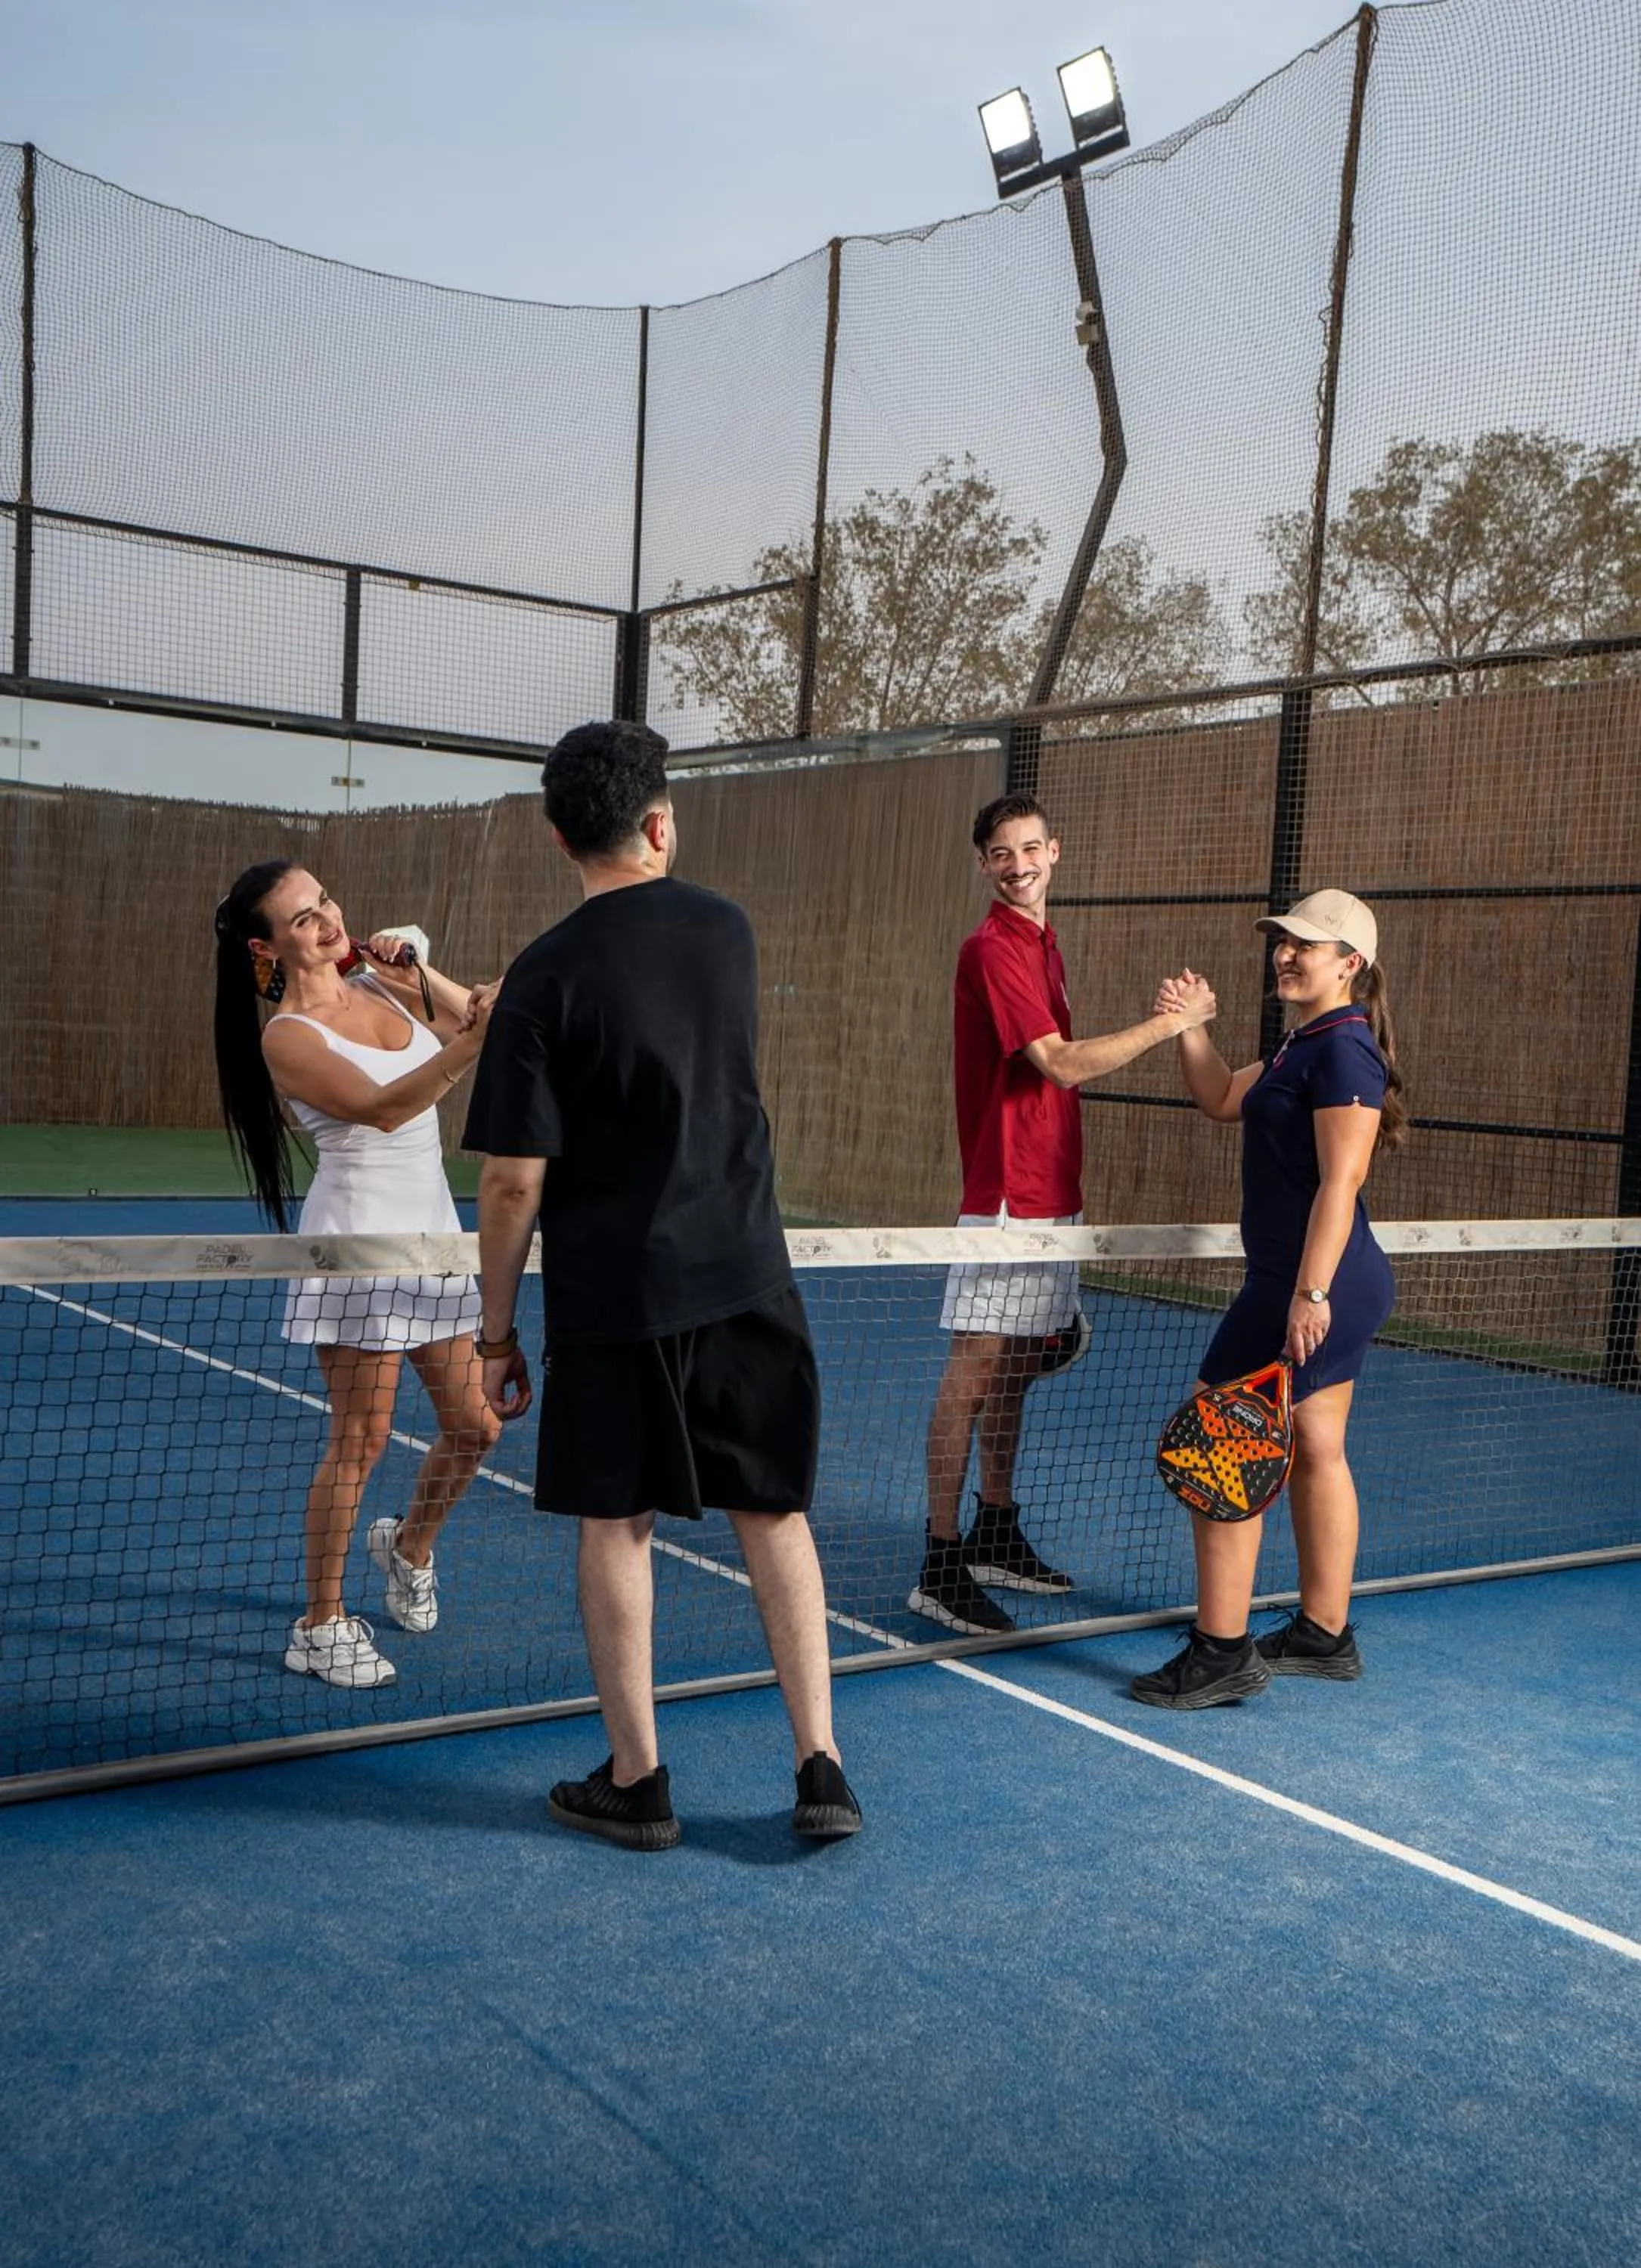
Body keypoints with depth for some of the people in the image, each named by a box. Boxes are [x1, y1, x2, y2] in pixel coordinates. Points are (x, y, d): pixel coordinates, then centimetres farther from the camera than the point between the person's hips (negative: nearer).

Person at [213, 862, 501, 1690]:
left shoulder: (383, 985, 7)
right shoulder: (286, 1037, -13)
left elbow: (486, 1019, 13)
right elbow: (380, 1108, -28)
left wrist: (421, 975, -1)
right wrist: (472, 1045, -42)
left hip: (436, 1234, 7)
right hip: (358, 1240, -7)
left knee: (475, 1425, 10)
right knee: (360, 1440, -3)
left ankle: (407, 1544, 38)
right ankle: (321, 1625, 12)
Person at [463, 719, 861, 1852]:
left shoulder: (547, 977, -11)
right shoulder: (729, 931, 3)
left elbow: (516, 1180, -13)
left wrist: (497, 1332, -1)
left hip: (614, 1293, -3)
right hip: (747, 1277, 4)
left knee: (617, 1525, 10)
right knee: (776, 1512, 12)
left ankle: (636, 1783, 20)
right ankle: (821, 1768, 14)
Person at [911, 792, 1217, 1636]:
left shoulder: (1042, 942, 17)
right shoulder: (992, 948, -13)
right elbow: (1063, 1064, -19)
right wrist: (1166, 1023, -14)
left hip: (1050, 1197, 9)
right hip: (1006, 1198, -9)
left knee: (1017, 1368, 15)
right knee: (976, 1369, -8)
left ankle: (996, 1537, 26)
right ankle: (941, 1566, -4)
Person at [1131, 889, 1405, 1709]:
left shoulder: (1344, 1050, -17)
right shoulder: (1305, 1045, 14)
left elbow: (1339, 1183, -23)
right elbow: (1224, 1098, 24)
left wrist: (1309, 1293, -26)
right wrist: (1190, 1026, 9)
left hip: (1314, 1287, -11)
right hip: (1333, 1286, 11)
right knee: (1315, 1454, 16)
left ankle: (1221, 1653, -1)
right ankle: (1324, 1635, 27)